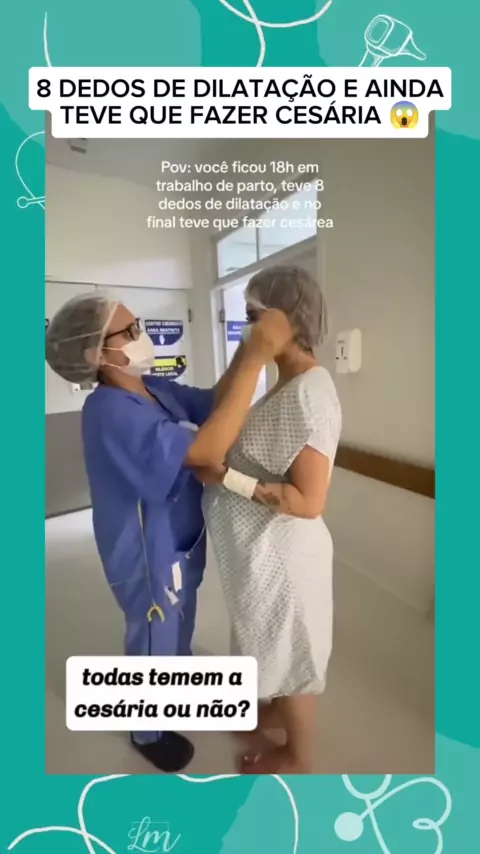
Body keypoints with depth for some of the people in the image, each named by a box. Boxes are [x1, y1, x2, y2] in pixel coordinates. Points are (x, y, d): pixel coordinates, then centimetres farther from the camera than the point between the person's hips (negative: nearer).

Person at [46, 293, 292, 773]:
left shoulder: (154, 389, -3)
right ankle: (148, 731, 49)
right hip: (149, 554, -8)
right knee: (152, 643, 19)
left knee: (179, 629, 31)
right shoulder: (111, 412, -32)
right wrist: (258, 355, -41)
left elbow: (213, 402, -1)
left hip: (180, 543, 8)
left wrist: (249, 348, -17)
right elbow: (208, 450, -42)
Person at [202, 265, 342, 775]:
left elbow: (308, 501, -29)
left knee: (290, 651, 16)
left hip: (282, 553, -9)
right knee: (275, 643, 30)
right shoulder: (291, 384, 3)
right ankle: (277, 711, 57)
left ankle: (296, 756, 45)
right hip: (266, 548, 9)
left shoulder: (308, 393, -27)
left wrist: (225, 475, -26)